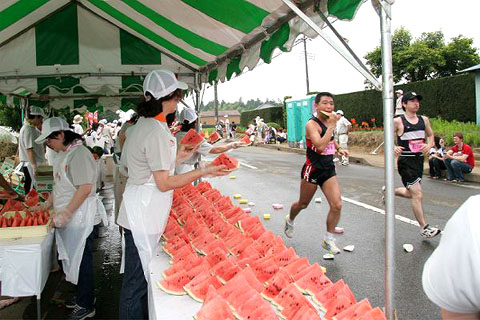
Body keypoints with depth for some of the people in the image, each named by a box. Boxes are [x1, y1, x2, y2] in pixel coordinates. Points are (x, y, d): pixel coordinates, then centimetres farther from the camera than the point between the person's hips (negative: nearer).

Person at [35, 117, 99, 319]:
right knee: (73, 259, 18)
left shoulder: (78, 154, -18)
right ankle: (83, 295, 34)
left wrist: (65, 214, -22)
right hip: (68, 218, 9)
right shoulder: (63, 153, 13)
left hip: (79, 217, -9)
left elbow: (85, 188, -24)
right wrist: (47, 204, 19)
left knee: (81, 261, 2)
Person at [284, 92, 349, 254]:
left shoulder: (328, 122, 7)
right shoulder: (312, 124, -17)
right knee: (303, 204, 13)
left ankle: (328, 240, 11)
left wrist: (339, 148, 12)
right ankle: (290, 220, 46)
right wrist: (331, 125, -27)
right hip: (313, 169, -6)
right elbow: (320, 146, -32)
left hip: (329, 169, 6)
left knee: (337, 205, -6)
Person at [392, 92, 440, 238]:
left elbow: (431, 135, 18)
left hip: (419, 160, 7)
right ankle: (424, 228, -1)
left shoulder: (424, 119, 8)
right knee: (417, 194, -11)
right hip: (406, 161, -6)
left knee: (411, 194, 18)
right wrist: (394, 148, -24)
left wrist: (429, 145, -4)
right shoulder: (398, 121, -8)